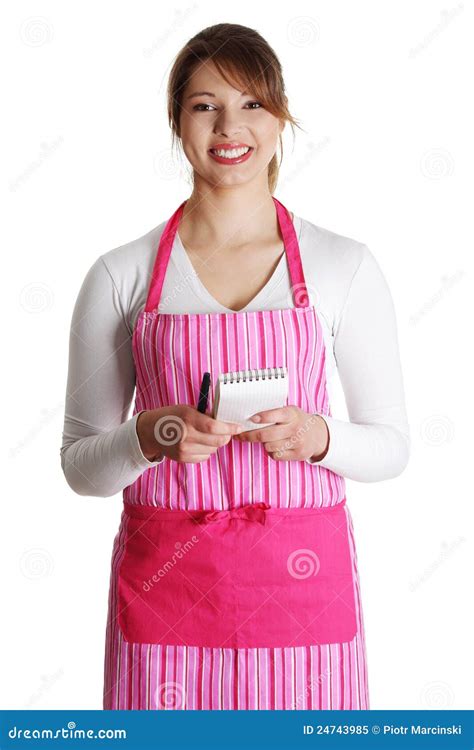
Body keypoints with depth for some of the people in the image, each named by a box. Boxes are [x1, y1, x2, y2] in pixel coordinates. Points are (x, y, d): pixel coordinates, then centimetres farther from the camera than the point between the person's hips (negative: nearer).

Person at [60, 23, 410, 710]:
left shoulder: (345, 266, 1)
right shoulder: (121, 275, 0)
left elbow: (391, 445, 6)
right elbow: (79, 463, 4)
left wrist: (316, 436, -14)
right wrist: (152, 434, -16)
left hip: (302, 582, 0)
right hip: (165, 588, 0)